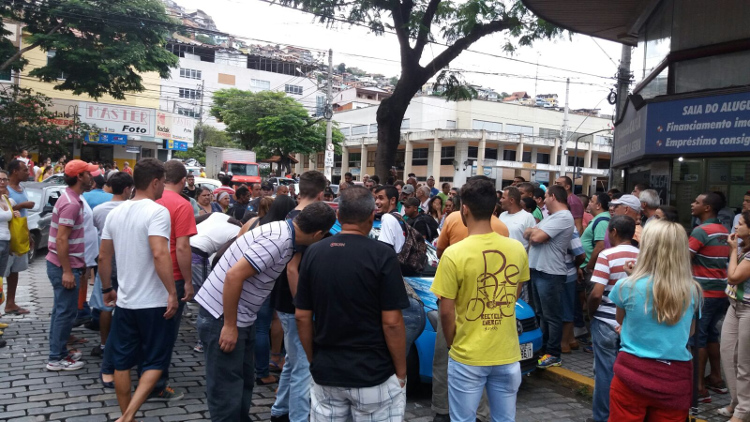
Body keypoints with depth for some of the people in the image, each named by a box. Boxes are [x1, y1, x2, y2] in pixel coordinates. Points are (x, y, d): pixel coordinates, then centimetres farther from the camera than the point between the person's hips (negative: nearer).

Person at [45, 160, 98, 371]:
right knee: (66, 311, -2)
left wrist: (73, 265, 23)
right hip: (65, 266, -10)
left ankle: (59, 351, 27)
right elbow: (61, 239, -25)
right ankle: (56, 358, 6)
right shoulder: (71, 203, -21)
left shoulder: (70, 199, 11)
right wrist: (67, 271, -24)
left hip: (64, 264, 10)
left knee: (61, 309, 17)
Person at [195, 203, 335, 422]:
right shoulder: (279, 240, -24)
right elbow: (234, 275, -28)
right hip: (222, 316, -9)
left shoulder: (283, 231, 4)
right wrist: (229, 325, -23)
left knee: (244, 382, 19)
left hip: (242, 317, 9)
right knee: (227, 391, 0)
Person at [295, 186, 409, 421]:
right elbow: (392, 322, -15)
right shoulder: (382, 254, -14)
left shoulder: (313, 253, -1)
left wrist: (313, 360, 15)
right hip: (374, 374, -4)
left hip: (325, 373, 4)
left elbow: (302, 317, 3)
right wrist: (401, 371, -3)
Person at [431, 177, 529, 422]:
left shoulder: (454, 254, -17)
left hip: (468, 357, -3)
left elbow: (446, 312, -12)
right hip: (507, 355, 4)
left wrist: (452, 344, 5)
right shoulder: (517, 249, -4)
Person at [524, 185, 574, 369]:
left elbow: (537, 237, -23)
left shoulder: (563, 217, -16)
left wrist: (533, 231, -2)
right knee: (541, 313, 18)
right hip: (538, 271, 10)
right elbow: (528, 234, 14)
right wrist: (534, 232, -7)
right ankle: (543, 347, 28)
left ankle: (553, 355, 6)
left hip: (550, 274, -10)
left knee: (552, 316, -2)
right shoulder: (551, 216, 17)